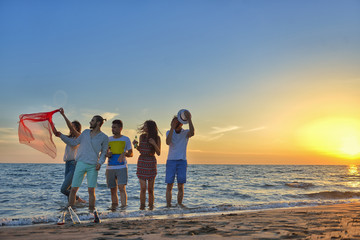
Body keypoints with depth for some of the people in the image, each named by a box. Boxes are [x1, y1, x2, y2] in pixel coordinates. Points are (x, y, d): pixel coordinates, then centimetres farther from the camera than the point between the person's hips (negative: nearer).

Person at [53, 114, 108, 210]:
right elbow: (74, 142, 17)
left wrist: (100, 163, -9)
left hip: (93, 166, -3)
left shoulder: (104, 137, 3)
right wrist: (61, 135, 11)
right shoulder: (85, 132, 12)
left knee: (91, 190, -5)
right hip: (81, 163, 3)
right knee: (73, 188, 0)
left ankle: (91, 210, 6)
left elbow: (104, 152, 7)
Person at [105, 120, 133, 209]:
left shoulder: (126, 139, 5)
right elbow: (105, 152, 19)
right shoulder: (108, 139, 13)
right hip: (110, 168, 3)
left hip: (122, 167, -3)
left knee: (122, 188, -16)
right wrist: (107, 154, -4)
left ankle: (124, 207, -16)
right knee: (113, 190, 7)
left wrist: (124, 153, -14)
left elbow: (131, 154, 7)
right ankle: (114, 207, 18)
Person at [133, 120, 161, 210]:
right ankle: (142, 206, 4)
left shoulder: (157, 138, -1)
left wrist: (154, 144, -17)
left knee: (150, 188, 3)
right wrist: (136, 145, -5)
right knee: (143, 188, -5)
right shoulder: (142, 136, 5)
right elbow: (140, 150, 13)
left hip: (151, 162, -1)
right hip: (142, 162, 1)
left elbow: (158, 153, -2)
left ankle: (151, 206, 13)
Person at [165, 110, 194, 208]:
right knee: (169, 185, -2)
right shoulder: (169, 132, 3)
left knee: (180, 186, 0)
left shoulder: (186, 133, 1)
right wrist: (172, 127, -23)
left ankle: (179, 204, 8)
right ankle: (168, 205, 3)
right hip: (171, 161, 0)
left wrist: (189, 119, -34)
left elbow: (192, 133, -24)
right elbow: (168, 142, -18)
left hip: (182, 161, 0)